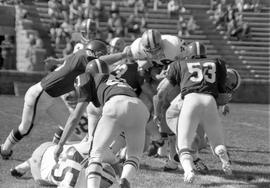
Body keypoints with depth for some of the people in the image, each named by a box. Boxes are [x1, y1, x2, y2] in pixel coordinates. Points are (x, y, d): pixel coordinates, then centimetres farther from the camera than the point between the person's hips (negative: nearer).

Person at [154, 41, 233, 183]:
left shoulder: (180, 65, 26)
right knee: (218, 144, 18)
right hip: (210, 102, 1)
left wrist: (157, 111, 41)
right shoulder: (217, 64, 29)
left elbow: (160, 94, 26)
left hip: (190, 101, -1)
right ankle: (225, 160, -17)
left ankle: (189, 170, -28)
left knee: (183, 146, 5)